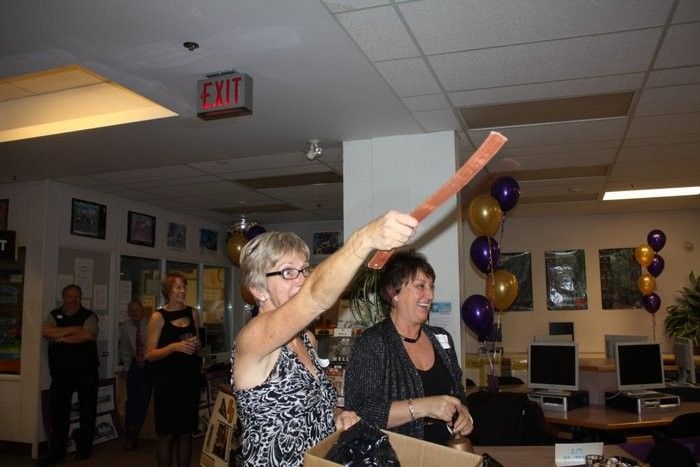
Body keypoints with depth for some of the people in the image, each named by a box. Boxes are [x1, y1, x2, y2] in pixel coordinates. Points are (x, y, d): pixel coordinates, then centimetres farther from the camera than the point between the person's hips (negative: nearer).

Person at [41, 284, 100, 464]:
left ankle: (84, 448, 22)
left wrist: (60, 338, -11)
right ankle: (56, 451, 17)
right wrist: (73, 329, -15)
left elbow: (87, 335, -18)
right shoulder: (54, 315, 8)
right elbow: (46, 332, -12)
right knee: (58, 410, 5)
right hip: (61, 371, 2)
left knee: (87, 410, 7)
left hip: (86, 371, -2)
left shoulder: (89, 315, -1)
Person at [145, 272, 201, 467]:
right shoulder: (158, 317, -3)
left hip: (189, 378, 4)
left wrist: (196, 345, 1)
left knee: (186, 432, 9)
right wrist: (174, 347, -20)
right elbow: (149, 354, -8)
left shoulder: (192, 314, 9)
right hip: (167, 380, -4)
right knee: (167, 434, 1)